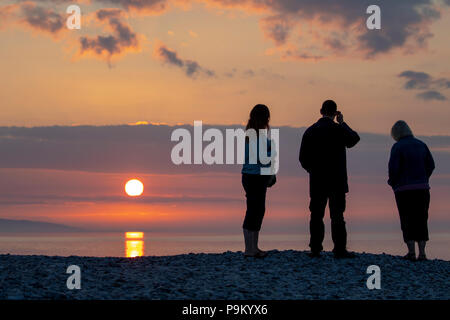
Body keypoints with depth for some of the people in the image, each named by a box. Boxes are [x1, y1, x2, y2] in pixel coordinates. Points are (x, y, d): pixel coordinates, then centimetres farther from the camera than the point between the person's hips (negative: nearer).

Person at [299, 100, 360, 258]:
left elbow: (303, 158, 3)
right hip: (336, 181, -3)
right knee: (337, 215, 0)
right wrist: (342, 123, 16)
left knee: (316, 215, 6)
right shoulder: (338, 129, -9)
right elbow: (354, 139, 11)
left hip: (316, 181, 3)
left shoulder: (310, 131, 2)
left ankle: (315, 249, 4)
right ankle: (339, 250, -1)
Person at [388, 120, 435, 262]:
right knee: (421, 220, 9)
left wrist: (393, 183, 4)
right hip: (422, 187, 4)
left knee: (407, 220, 3)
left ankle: (411, 251, -3)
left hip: (404, 188, -4)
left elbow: (393, 168, -14)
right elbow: (431, 164, 7)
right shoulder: (420, 144, 8)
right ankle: (422, 253, 4)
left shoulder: (397, 147, -8)